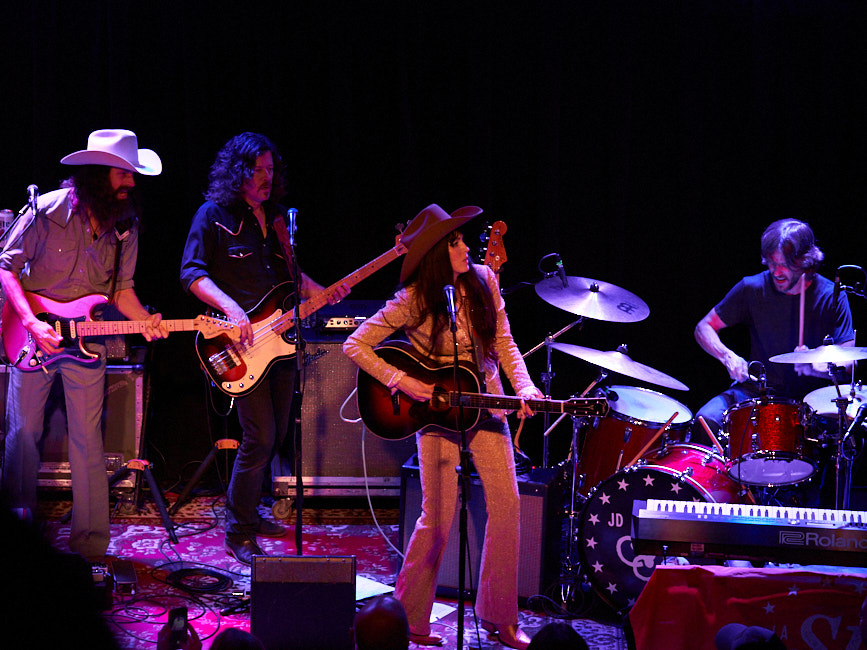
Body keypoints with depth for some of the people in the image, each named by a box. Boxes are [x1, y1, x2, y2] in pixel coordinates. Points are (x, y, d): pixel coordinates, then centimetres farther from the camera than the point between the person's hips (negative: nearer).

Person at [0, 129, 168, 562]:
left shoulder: (125, 226, 0)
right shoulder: (47, 212, -12)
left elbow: (122, 289, 7)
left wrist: (145, 322, -13)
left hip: (86, 341, 2)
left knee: (87, 439, 1)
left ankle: (90, 542, 8)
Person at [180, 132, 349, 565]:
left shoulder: (275, 217, 15)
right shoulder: (214, 215, -6)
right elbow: (192, 273, -10)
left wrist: (322, 293, 3)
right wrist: (231, 308, -24)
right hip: (241, 343, -7)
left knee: (277, 433, 12)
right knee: (260, 437, -12)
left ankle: (247, 509, 29)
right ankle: (238, 533, -1)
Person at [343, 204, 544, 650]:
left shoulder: (483, 281, -3)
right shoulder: (413, 301, -15)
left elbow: (504, 344, 4)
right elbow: (355, 345, -13)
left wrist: (524, 387, -11)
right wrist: (400, 382, -20)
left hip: (485, 404, 5)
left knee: (507, 504, 0)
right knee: (439, 516, -6)